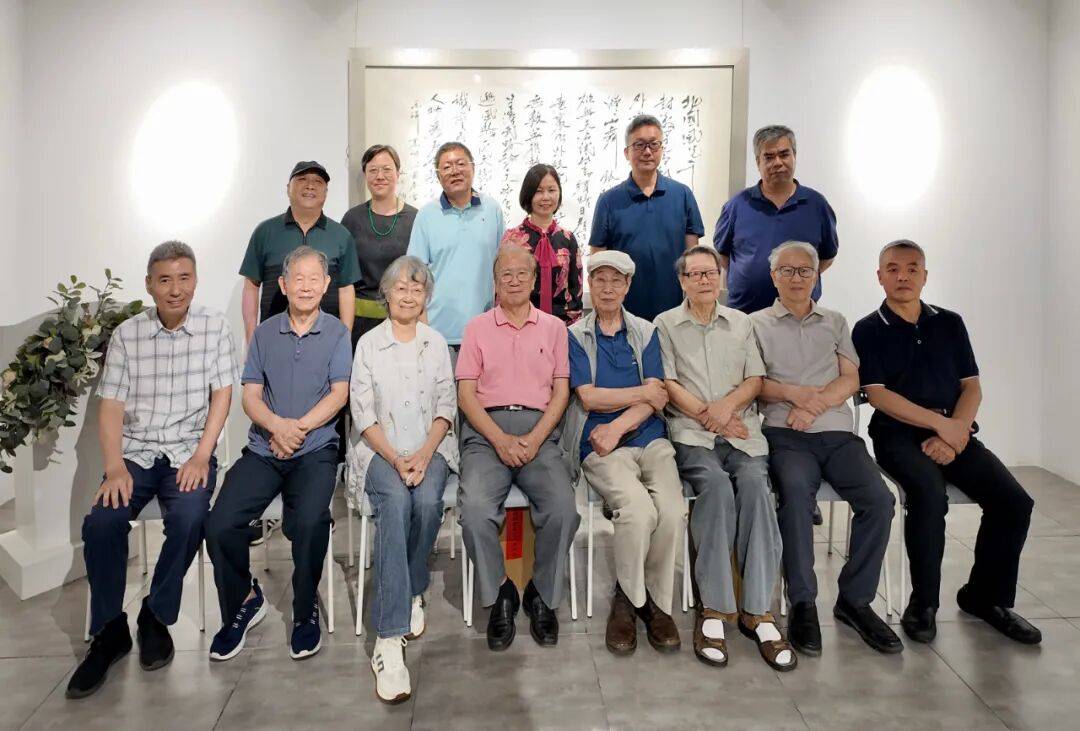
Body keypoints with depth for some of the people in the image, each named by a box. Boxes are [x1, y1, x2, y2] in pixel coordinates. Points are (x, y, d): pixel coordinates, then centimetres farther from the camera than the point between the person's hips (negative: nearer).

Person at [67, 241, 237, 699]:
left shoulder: (215, 327, 2)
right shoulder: (126, 334, 4)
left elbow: (222, 396, -1)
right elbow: (111, 406, 1)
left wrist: (201, 456, -13)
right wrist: (115, 468, -13)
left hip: (190, 452, -1)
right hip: (135, 452, 2)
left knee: (188, 520, -29)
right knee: (100, 524, -22)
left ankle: (156, 618, -5)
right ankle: (109, 632, -3)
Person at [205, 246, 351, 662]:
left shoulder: (337, 333, 8)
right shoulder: (264, 334, 15)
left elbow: (339, 394, -2)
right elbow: (250, 396, 7)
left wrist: (297, 428, -14)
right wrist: (276, 425, -14)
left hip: (315, 448, -3)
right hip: (263, 449, 3)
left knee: (309, 522, -29)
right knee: (220, 523, -17)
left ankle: (306, 611, -5)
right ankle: (244, 601, 11)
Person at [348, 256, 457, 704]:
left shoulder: (437, 343, 13)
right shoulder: (368, 343, 6)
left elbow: (446, 406, 7)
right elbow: (362, 413, -1)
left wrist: (425, 453, -11)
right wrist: (395, 458, -15)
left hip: (429, 447, 2)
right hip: (379, 449, -2)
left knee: (427, 502, -31)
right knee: (395, 502, -32)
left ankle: (411, 592, -5)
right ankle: (389, 640, -36)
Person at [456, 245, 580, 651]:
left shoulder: (554, 327, 16)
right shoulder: (477, 327, 14)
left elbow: (561, 390, 9)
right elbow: (466, 393, 6)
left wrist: (535, 438, -8)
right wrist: (501, 439, -10)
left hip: (539, 430, 1)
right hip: (486, 431, 0)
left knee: (563, 509, -25)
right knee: (475, 509, -28)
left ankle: (543, 595, 0)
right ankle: (499, 596, -4)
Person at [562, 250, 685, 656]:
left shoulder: (645, 332, 17)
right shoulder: (575, 335, 11)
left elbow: (657, 399, 4)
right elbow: (589, 397, -2)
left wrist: (617, 426, -10)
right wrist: (642, 394, 2)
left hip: (650, 439, 2)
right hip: (600, 446, -2)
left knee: (673, 510, -26)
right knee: (638, 510, -30)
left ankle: (656, 602, -2)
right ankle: (627, 600, -4)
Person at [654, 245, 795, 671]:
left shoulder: (741, 323, 21)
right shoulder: (666, 325, 12)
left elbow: (755, 379, 12)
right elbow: (669, 385, 2)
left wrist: (728, 404, -8)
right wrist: (707, 415, -10)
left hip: (742, 431, 2)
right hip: (691, 433, -2)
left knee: (754, 484, -29)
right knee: (717, 486, -32)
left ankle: (757, 612, -25)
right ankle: (713, 610, -26)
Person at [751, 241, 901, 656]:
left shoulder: (835, 323, 22)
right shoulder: (758, 324, 13)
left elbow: (850, 380, 10)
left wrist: (814, 404, -8)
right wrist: (793, 393, -14)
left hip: (836, 431, 3)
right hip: (785, 434, -3)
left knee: (879, 498, -22)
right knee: (796, 492, -34)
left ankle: (855, 600, -6)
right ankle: (803, 603, -21)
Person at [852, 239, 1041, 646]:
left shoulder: (950, 324, 14)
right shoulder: (868, 331, 2)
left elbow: (971, 387, 8)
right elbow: (878, 395, -7)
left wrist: (953, 435, -10)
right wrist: (943, 423, -13)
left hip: (955, 434, 4)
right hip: (899, 435, -4)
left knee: (1014, 501, -16)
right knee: (929, 494, -33)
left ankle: (987, 597, 7)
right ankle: (923, 603, -13)